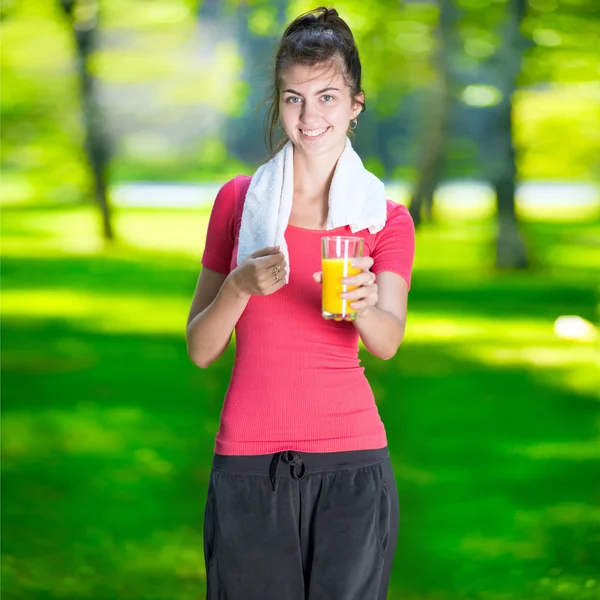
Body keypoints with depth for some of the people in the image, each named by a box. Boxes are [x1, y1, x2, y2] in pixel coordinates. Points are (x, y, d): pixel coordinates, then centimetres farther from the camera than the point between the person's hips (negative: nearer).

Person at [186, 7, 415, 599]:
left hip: (350, 461, 0)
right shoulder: (237, 199, 5)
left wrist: (361, 305, -35)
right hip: (247, 460, 1)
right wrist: (241, 286, -14)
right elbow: (200, 350, 5)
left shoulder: (386, 218, 4)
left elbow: (388, 340, -13)